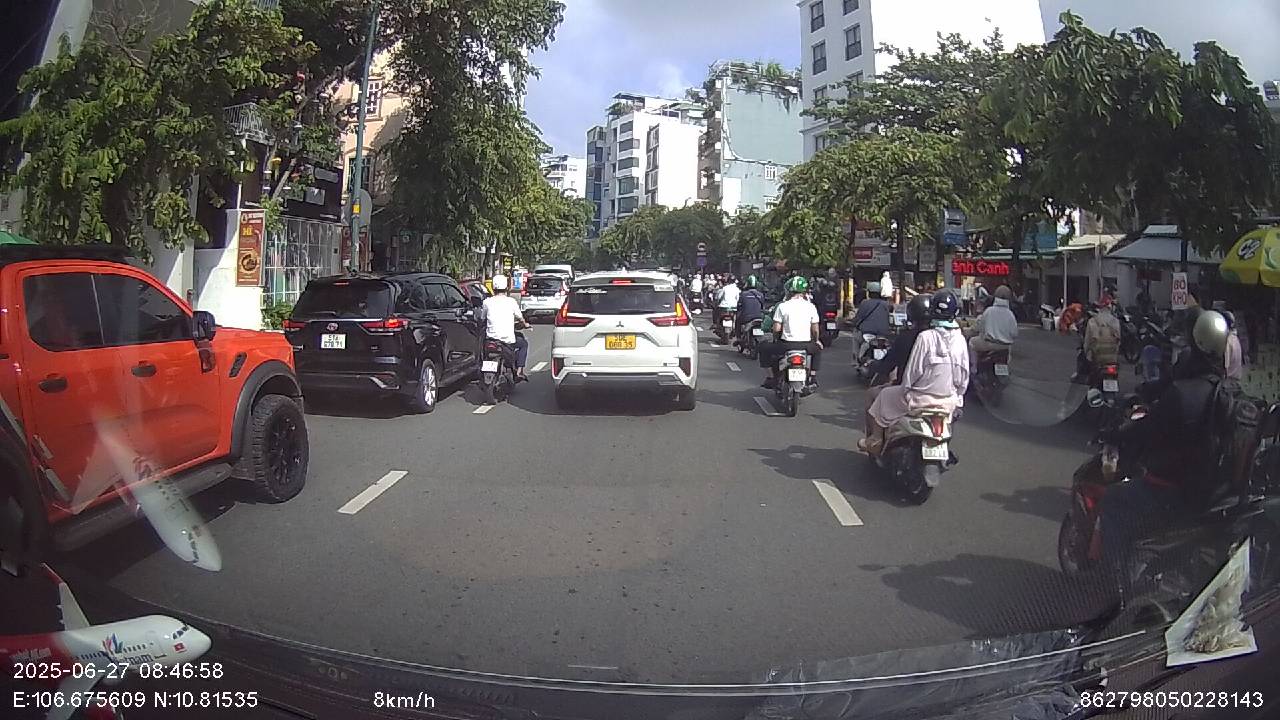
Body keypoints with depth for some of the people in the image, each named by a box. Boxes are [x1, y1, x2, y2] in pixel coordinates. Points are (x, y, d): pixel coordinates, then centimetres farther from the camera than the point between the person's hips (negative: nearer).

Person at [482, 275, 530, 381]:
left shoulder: (487, 301, 0)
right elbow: (520, 318, 10)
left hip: (491, 337, 2)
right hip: (508, 339, -2)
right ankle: (519, 371, 12)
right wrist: (524, 324, 33)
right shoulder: (511, 301, -2)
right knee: (524, 344, 25)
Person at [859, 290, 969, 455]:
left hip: (921, 400, -5)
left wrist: (906, 390, 3)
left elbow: (913, 369, -14)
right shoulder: (960, 340, -2)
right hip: (949, 402, 5)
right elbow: (964, 375, 5)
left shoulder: (926, 337, -17)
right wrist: (958, 398, 18)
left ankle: (875, 441, 22)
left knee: (881, 397, 17)